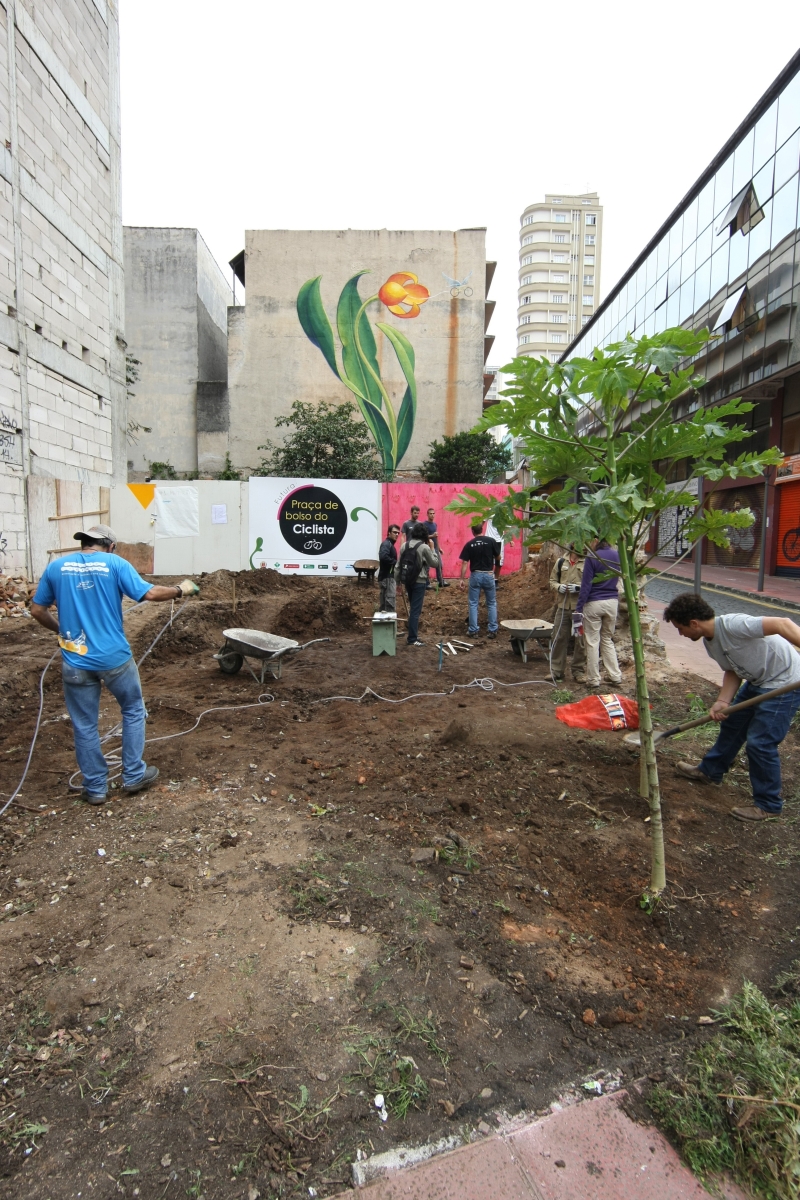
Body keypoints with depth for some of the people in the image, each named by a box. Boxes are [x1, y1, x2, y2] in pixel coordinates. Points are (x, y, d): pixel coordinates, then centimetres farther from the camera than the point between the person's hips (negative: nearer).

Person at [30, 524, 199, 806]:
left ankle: (95, 788, 24)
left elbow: (37, 610, 8)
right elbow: (149, 593, -12)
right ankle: (133, 776, 24)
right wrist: (180, 590, 5)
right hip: (114, 657, -2)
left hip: (75, 661, 2)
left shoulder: (56, 567, 4)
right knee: (133, 711, 19)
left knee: (84, 725, 13)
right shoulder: (114, 563, -6)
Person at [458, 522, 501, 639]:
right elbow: (498, 558, 4)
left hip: (475, 575, 0)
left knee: (473, 604, 8)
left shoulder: (469, 544, -2)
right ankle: (493, 630, 11)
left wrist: (462, 579, -3)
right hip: (489, 575, 0)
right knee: (492, 603, 12)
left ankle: (473, 630, 9)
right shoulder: (491, 541, -4)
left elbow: (464, 563, -6)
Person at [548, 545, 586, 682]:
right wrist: (558, 587, -4)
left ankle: (579, 671, 16)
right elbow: (552, 580, 16)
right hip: (562, 606, 4)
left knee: (581, 640, 3)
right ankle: (556, 670, 17)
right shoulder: (561, 561, 11)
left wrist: (579, 588, -19)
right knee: (558, 638, 7)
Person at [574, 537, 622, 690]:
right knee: (608, 640, 18)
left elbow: (586, 585, -15)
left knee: (592, 642, 3)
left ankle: (593, 681, 8)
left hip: (594, 603, -6)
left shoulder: (591, 558, -13)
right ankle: (615, 676, 17)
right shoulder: (617, 556, 5)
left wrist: (579, 609, -11)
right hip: (612, 602, 6)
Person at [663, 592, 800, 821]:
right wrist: (722, 702, -11)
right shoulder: (709, 642, 1)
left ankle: (768, 805, 12)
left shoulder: (732, 624, -29)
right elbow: (732, 671, 5)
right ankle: (710, 771, 41)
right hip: (758, 681, 10)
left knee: (759, 742, -7)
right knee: (731, 723, 21)